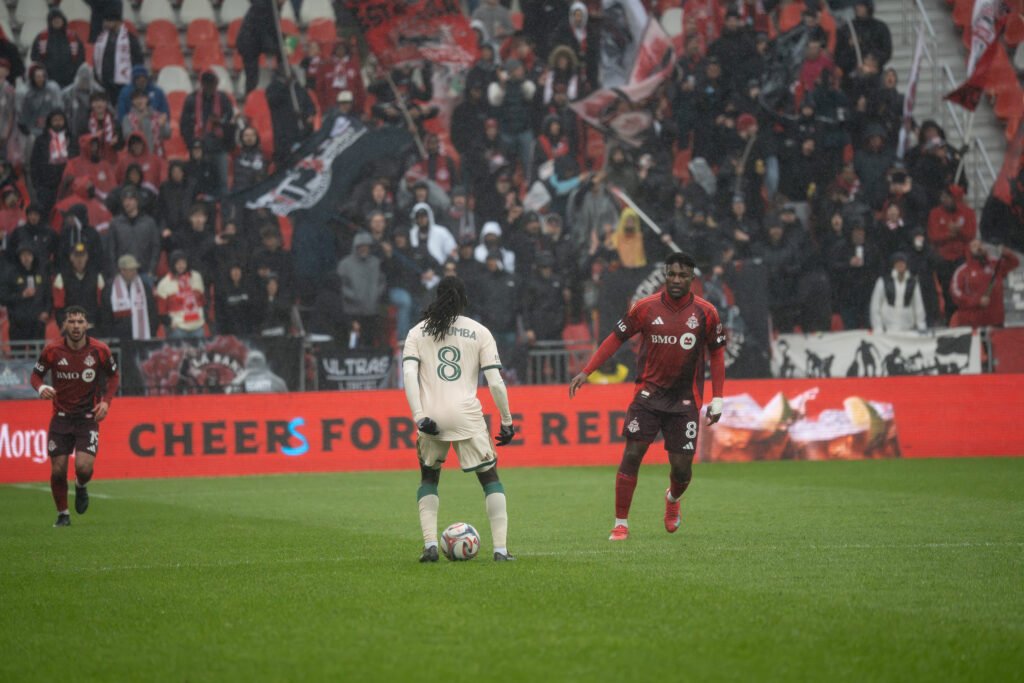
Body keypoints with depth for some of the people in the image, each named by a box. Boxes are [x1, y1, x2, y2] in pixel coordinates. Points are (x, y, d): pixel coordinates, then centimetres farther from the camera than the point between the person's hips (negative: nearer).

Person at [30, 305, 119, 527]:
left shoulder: (100, 350, -8)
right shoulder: (52, 350, -8)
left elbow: (113, 375, 9)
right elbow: (36, 374, 4)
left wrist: (106, 401, -5)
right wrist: (41, 388, -18)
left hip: (88, 416, -1)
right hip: (61, 416, 1)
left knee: (84, 467, -17)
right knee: (57, 470, -3)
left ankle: (81, 487, 21)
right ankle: (63, 514, 20)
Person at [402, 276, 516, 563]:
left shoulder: (418, 332, 10)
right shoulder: (479, 332, 7)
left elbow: (409, 373, -5)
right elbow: (495, 381, 0)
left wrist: (420, 417, -10)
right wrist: (507, 421, 7)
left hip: (432, 417, 1)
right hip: (467, 415, -1)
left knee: (428, 478, 21)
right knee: (490, 477, 11)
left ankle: (429, 545, 6)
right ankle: (501, 548, 0)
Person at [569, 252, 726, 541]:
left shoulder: (705, 313, -1)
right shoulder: (646, 307, -2)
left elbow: (716, 353, 7)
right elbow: (616, 338, 6)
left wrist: (717, 400, 3)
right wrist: (586, 372, -2)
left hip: (685, 398, 0)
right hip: (649, 394, 0)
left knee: (681, 468, 0)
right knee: (632, 455, -11)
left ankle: (673, 498, 37)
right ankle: (621, 524, -1)